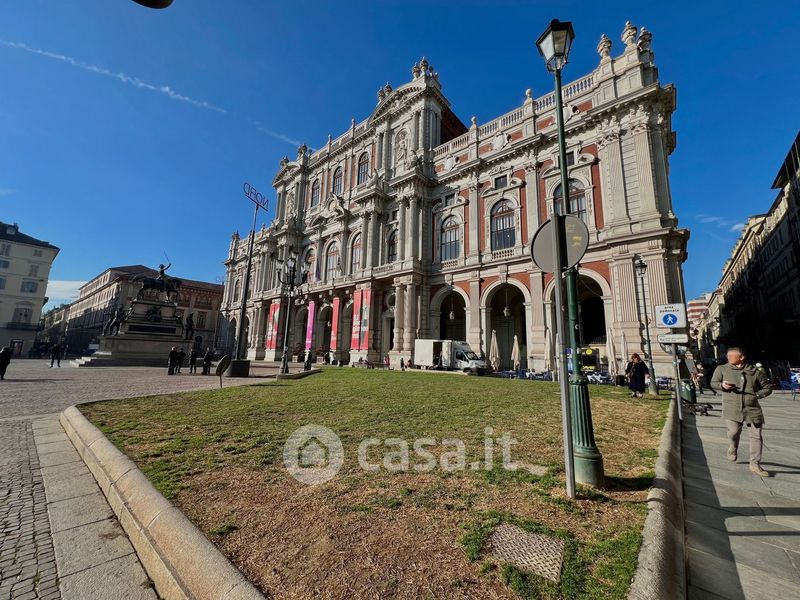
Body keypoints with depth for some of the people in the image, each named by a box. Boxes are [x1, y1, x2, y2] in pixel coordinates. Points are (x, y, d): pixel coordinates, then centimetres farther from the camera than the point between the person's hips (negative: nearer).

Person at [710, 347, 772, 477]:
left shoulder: (755, 372, 6)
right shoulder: (722, 369, 4)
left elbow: (768, 387, 15)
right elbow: (713, 383, 9)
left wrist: (757, 395, 0)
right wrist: (722, 385, -12)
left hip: (752, 409, 2)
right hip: (732, 409, -2)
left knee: (756, 436, 3)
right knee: (734, 432, -9)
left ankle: (755, 464, 15)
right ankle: (733, 448, 25)